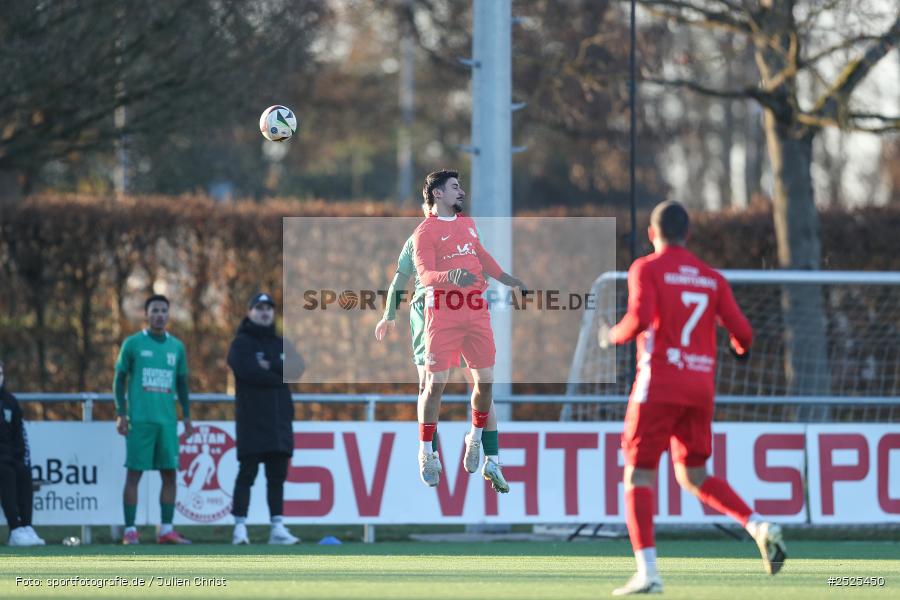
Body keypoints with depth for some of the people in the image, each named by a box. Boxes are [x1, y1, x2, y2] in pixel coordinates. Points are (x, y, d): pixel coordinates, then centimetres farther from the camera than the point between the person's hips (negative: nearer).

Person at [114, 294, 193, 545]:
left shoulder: (176, 347, 13)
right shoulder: (133, 344, 2)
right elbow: (120, 380, 4)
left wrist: (187, 416, 12)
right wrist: (121, 414, -5)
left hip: (167, 421, 4)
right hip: (139, 420, -4)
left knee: (169, 473, 0)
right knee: (134, 473, -4)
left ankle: (166, 530, 5)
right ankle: (130, 531, -3)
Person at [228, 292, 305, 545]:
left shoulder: (280, 344, 18)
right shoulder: (241, 343, 2)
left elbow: (297, 370, 2)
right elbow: (248, 372, -16)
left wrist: (270, 367, -10)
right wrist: (279, 377, -5)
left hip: (279, 420, 6)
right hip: (252, 420, -6)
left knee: (277, 476, 5)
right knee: (247, 474, -8)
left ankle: (278, 528, 6)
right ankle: (240, 528, -8)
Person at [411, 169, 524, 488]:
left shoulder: (468, 223, 19)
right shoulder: (425, 231, -2)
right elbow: (424, 273, -15)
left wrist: (514, 283, 40)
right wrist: (450, 277, -35)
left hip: (476, 310, 6)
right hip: (442, 313, -6)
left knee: (485, 380, 3)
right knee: (435, 383, -7)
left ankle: (476, 438, 25)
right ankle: (426, 453, 4)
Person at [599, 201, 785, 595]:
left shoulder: (646, 269, -2)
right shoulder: (712, 279, 11)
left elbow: (640, 319, -18)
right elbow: (741, 331, 4)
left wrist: (613, 337, 3)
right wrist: (741, 348, 27)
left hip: (658, 386, -5)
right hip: (701, 388, 5)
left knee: (638, 475, -1)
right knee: (694, 477, 19)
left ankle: (647, 573, -15)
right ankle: (760, 528, -2)